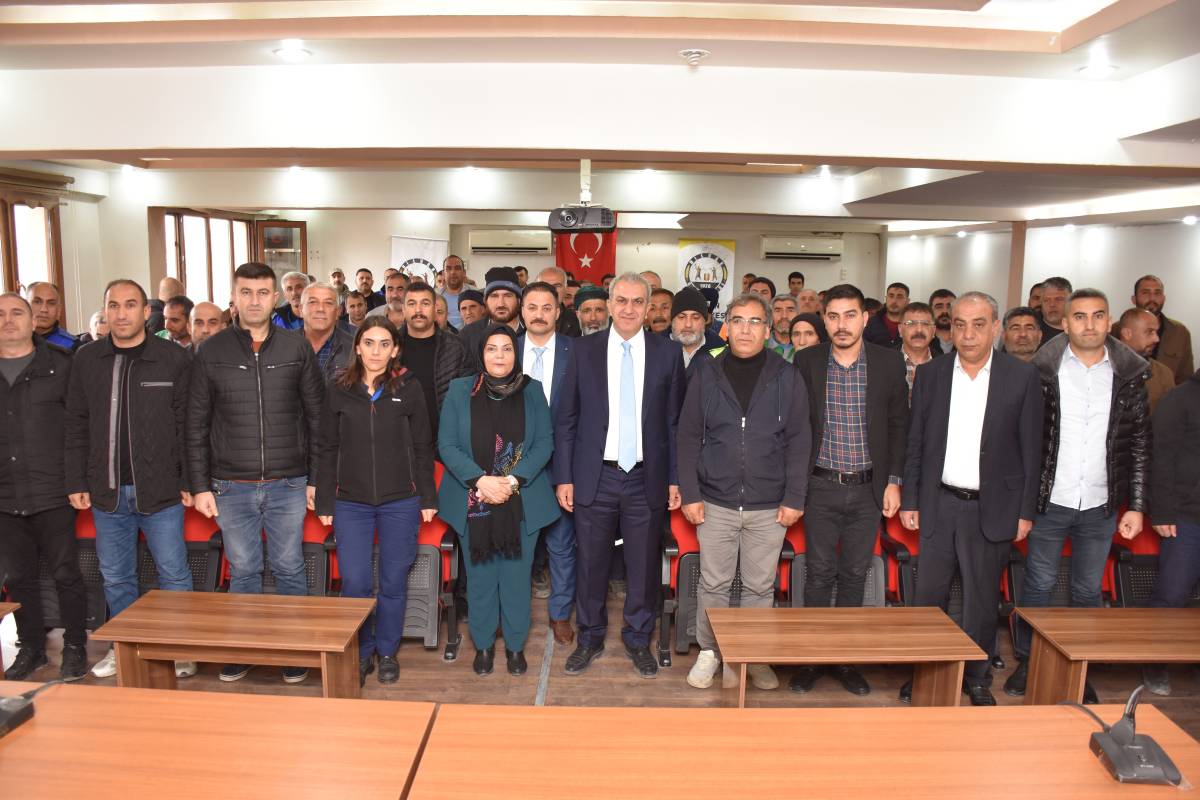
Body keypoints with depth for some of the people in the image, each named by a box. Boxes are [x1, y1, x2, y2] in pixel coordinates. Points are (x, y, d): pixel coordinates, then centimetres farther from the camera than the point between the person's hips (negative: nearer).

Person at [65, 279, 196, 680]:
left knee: (174, 572, 4)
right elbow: (76, 426, 8)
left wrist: (191, 481, -7)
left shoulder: (176, 358, -4)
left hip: (160, 490, -3)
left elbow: (188, 426, -4)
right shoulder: (87, 359, 6)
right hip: (107, 492, 4)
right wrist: (76, 483, 5)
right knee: (116, 577, 14)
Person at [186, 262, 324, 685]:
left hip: (288, 484, 0)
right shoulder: (211, 352, 2)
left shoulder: (297, 348, 1)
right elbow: (196, 425, 4)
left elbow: (316, 416, 3)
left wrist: (317, 478, 0)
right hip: (232, 487, 1)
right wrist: (200, 485, 0)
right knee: (243, 572, 10)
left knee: (289, 570, 8)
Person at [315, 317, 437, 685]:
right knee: (354, 582, -2)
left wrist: (427, 498, 1)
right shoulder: (338, 389, 3)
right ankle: (360, 652, 21)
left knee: (393, 582, 8)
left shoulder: (408, 388, 0)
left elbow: (423, 447, 4)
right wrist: (325, 502, 3)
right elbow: (326, 449, 6)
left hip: (400, 502, 0)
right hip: (351, 502, 1)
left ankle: (387, 651, 28)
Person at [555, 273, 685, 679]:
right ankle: (590, 637, 31)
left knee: (644, 565, 10)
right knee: (591, 563, 10)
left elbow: (675, 422, 3)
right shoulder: (584, 350, 1)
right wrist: (564, 476, -1)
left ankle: (638, 640, 30)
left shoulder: (667, 353, 2)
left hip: (647, 479, 0)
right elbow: (566, 419, 3)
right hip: (595, 477, 0)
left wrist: (675, 478, 1)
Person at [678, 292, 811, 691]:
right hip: (716, 503, 0)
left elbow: (798, 442, 1)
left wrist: (794, 497, -4)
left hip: (769, 506, 0)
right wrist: (689, 494, -3)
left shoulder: (787, 378, 0)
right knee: (713, 584, 9)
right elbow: (688, 437, 2)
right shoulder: (705, 373, 1)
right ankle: (709, 652, 27)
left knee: (761, 586, 11)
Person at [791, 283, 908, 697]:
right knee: (819, 574, 6)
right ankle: (810, 657, 19)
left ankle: (846, 658, 24)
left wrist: (894, 481, 0)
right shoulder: (806, 362, -2)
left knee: (854, 576, 10)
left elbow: (899, 425, 5)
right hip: (821, 488, -1)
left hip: (868, 489, 1)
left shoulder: (890, 363, -1)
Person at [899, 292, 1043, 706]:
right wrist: (909, 500, 2)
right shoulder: (930, 373, 2)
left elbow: (1031, 450, -1)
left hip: (992, 508, -1)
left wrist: (1025, 512, -2)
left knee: (982, 599, 11)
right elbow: (915, 443, 5)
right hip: (939, 504, 2)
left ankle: (977, 679, 29)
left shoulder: (1022, 377, -3)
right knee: (929, 594, 10)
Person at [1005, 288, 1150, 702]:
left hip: (1101, 506, 2)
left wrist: (1136, 505, 0)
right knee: (1038, 584, 8)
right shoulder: (1042, 368, -6)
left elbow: (1139, 444, 3)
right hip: (1050, 501, -2)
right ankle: (1026, 661, 25)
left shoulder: (1131, 371, 0)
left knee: (1088, 591, 14)